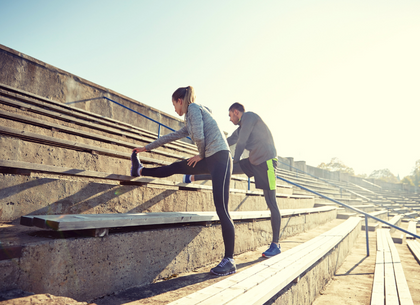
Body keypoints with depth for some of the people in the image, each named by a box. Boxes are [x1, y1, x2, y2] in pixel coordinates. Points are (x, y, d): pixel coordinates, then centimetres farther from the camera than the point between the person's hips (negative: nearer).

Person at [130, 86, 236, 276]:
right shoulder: (190, 120, 25)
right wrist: (147, 148, 39)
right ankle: (140, 171, 39)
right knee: (176, 167, 19)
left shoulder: (193, 107, -2)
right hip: (209, 160, 9)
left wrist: (201, 155, 3)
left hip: (219, 157, -9)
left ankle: (229, 261, -3)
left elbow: (199, 136, -16)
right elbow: (172, 136, 32)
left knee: (221, 209, -8)